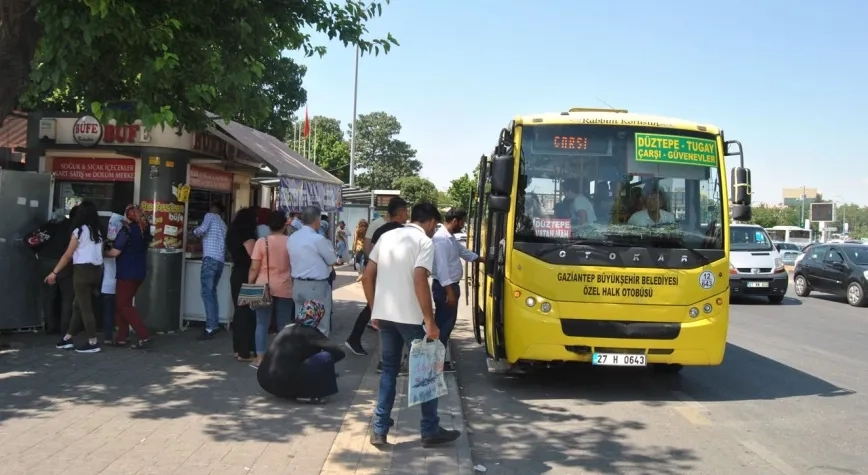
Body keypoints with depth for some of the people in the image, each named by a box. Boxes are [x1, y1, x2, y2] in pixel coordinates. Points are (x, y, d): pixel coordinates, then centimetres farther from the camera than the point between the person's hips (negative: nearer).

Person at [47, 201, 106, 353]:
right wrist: (98, 273, 8)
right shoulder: (99, 232, 10)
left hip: (82, 270, -6)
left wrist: (54, 272, 2)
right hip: (96, 270, 6)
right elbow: (100, 252, 6)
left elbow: (68, 255, -5)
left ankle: (93, 343, -1)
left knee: (85, 307, -1)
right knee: (80, 306, 14)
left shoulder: (79, 231, -7)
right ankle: (67, 339, 20)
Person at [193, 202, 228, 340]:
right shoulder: (223, 224, 26)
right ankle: (215, 324, 15)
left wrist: (195, 231, 11)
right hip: (220, 260, 8)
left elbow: (202, 230, -12)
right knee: (212, 291, 16)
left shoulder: (210, 216, 6)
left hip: (210, 258, -8)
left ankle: (210, 327, -17)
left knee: (207, 292, -10)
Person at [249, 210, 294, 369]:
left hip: (264, 287, -1)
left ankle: (260, 358, 5)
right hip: (284, 288, 1)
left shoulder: (261, 242, -6)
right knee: (284, 324, 9)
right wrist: (295, 283, 18)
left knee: (262, 324, 5)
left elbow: (254, 268, -7)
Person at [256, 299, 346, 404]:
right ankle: (309, 394, -3)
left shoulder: (289, 328, 17)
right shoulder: (308, 332, -5)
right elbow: (339, 353, -10)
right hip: (283, 383, -9)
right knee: (326, 357, -8)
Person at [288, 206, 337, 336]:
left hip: (297, 285, 8)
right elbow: (332, 261, -7)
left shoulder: (291, 238, 8)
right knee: (320, 328, 1)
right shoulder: (318, 239, -16)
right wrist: (330, 247, 12)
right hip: (317, 286, -7)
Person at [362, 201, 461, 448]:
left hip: (385, 315, 6)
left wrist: (374, 309, 18)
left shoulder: (387, 236, 12)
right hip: (410, 317, -6)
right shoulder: (424, 241, -7)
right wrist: (430, 321, -16)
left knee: (389, 369, 15)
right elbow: (419, 280, -20)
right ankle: (431, 431, 15)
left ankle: (379, 430, 14)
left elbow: (367, 276, 11)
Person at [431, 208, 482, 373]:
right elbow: (441, 266, -25)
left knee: (446, 323, 14)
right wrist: (449, 290, -27)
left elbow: (463, 251, 28)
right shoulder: (441, 238, -20)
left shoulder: (450, 237, 13)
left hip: (450, 285, 10)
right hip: (444, 287, -10)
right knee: (444, 323, -4)